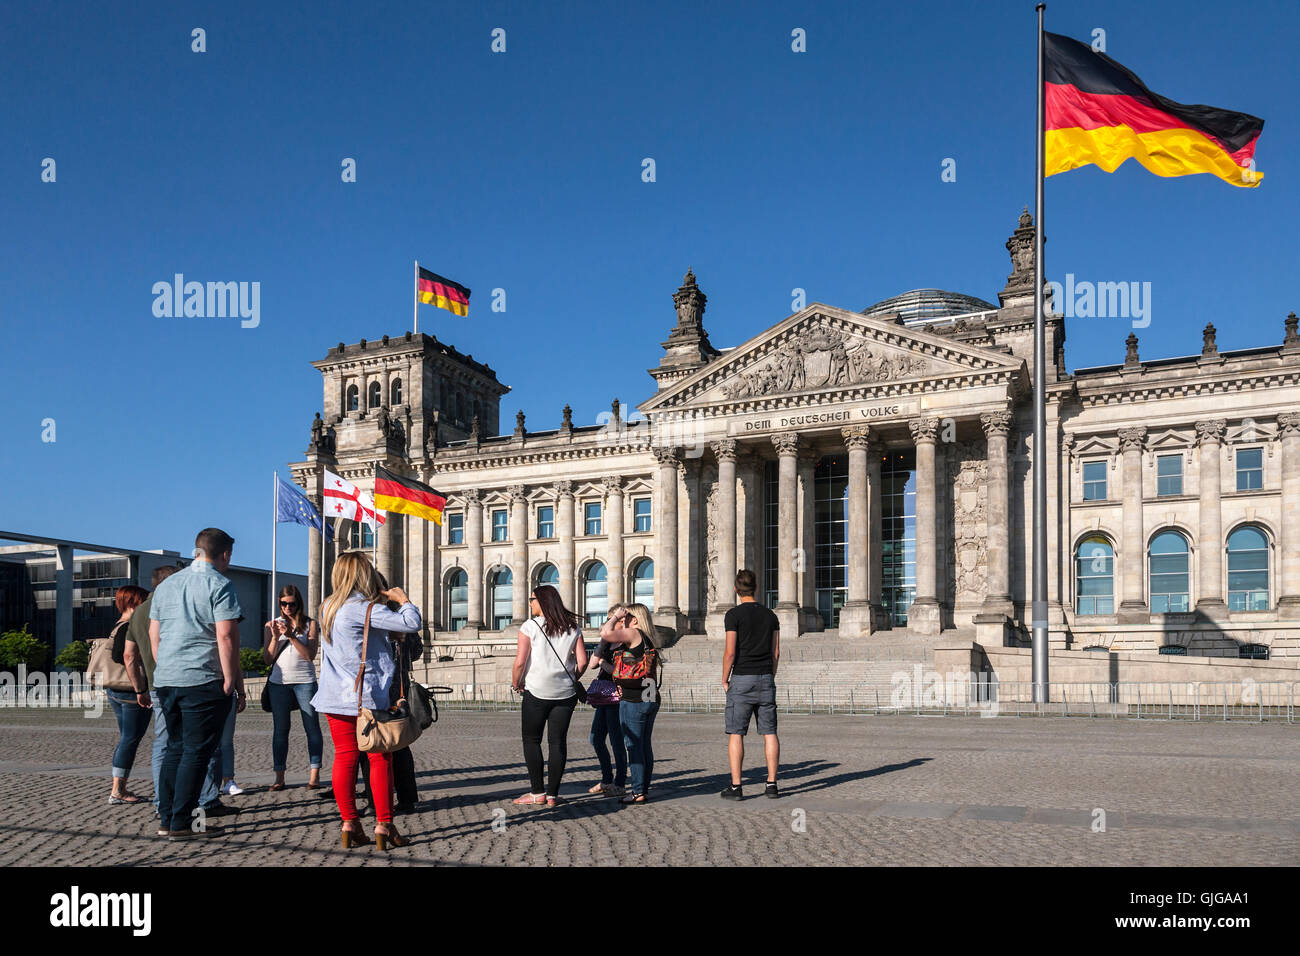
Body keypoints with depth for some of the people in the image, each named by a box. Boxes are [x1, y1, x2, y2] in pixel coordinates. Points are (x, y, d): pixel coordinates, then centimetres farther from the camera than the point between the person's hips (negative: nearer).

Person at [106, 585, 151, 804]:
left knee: (125, 740, 16)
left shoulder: (116, 628, 14)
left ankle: (118, 789, 19)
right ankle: (117, 791, -1)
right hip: (130, 692, -10)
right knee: (130, 740, -3)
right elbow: (128, 660, -25)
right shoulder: (131, 628, -16)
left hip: (114, 692, 10)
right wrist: (141, 690, -23)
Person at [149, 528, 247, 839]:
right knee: (197, 751, -2)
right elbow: (226, 636, -15)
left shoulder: (166, 585, 16)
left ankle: (166, 819, 16)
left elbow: (153, 634, 19)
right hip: (203, 681, -7)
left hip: (166, 680, 7)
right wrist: (233, 681, -11)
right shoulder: (219, 585, -8)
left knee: (175, 747, 15)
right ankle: (180, 823, -1)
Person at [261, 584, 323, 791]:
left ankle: (314, 775, -1)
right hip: (278, 682, 2)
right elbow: (268, 659, 8)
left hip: (305, 681, -2)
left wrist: (291, 636, -15)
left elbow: (310, 655, -5)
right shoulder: (271, 625, 12)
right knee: (280, 729, 3)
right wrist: (275, 637, -7)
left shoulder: (310, 624, 5)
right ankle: (279, 777, 7)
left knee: (312, 727, -4)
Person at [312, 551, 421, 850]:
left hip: (335, 696, 7)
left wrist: (382, 600, 15)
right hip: (366, 696, -7)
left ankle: (349, 824, 8)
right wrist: (403, 600, -4)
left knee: (345, 758, 8)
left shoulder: (329, 607, 9)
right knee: (380, 759, 1)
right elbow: (412, 623, -21)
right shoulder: (365, 608, -15)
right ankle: (384, 825, 3)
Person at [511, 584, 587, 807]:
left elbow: (520, 662, -12)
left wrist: (516, 684, 5)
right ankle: (552, 794, 8)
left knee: (531, 740, 8)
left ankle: (538, 793, 7)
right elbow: (582, 662, 1)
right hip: (565, 694, 4)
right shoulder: (572, 628, 5)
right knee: (558, 742, 7)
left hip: (537, 691, -4)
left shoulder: (530, 627, -7)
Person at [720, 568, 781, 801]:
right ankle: (771, 784, 6)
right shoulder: (769, 615, 8)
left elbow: (730, 652, -12)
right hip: (766, 678, 4)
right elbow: (776, 652, 9)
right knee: (769, 732, 6)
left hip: (742, 679, -4)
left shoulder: (734, 615, -7)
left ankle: (735, 786, -2)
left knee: (736, 733, -1)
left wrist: (724, 680, 0)